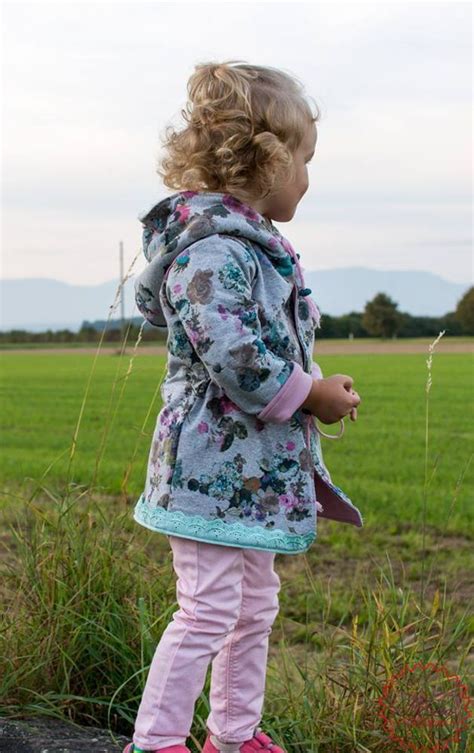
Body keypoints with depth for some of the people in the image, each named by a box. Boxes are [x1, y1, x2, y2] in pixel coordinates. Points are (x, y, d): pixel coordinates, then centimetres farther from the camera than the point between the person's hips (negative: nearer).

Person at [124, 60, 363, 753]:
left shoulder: (248, 241, 13)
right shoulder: (215, 247, -20)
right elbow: (237, 357, -29)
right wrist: (315, 393, -16)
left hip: (253, 468, 11)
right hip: (215, 466, -11)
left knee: (255, 605, 19)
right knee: (208, 611, -6)